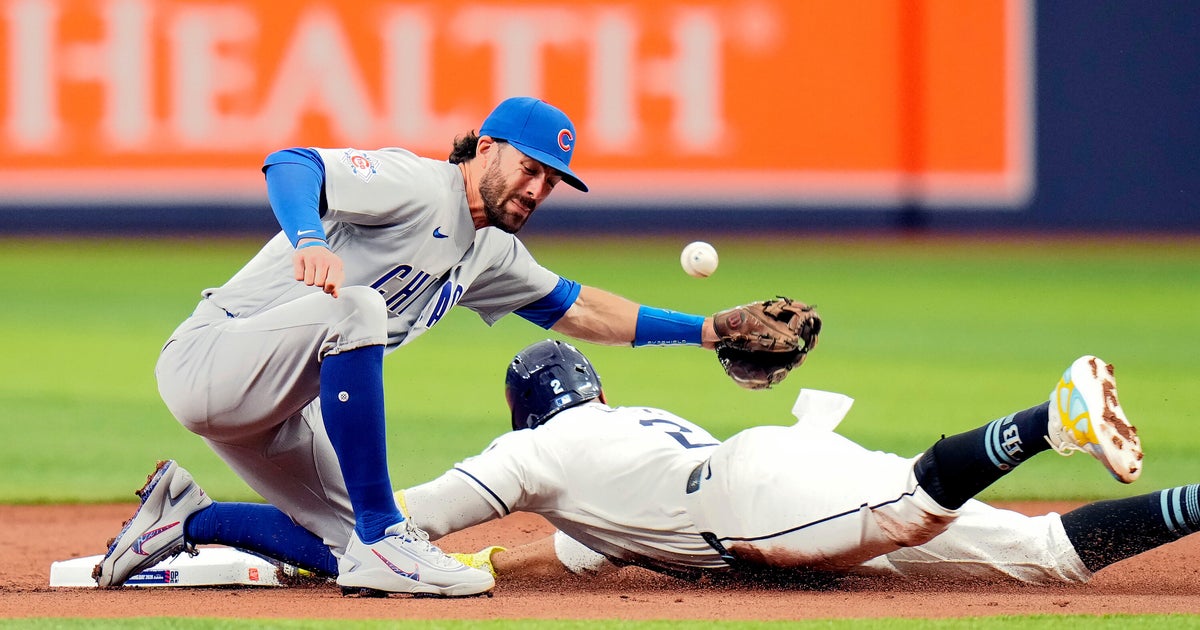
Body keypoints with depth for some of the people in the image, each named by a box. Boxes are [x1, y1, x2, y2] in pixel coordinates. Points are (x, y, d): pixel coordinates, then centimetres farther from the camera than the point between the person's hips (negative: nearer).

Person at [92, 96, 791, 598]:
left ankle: (184, 516, 20)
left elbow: (575, 308, 25)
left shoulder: (491, 254, 15)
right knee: (354, 307, -35)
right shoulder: (414, 184, -14)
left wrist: (705, 331, 20)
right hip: (206, 357, -10)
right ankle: (381, 539, -33)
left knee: (348, 546, 5)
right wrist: (309, 240, -48)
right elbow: (289, 164, -28)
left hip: (273, 406, 10)